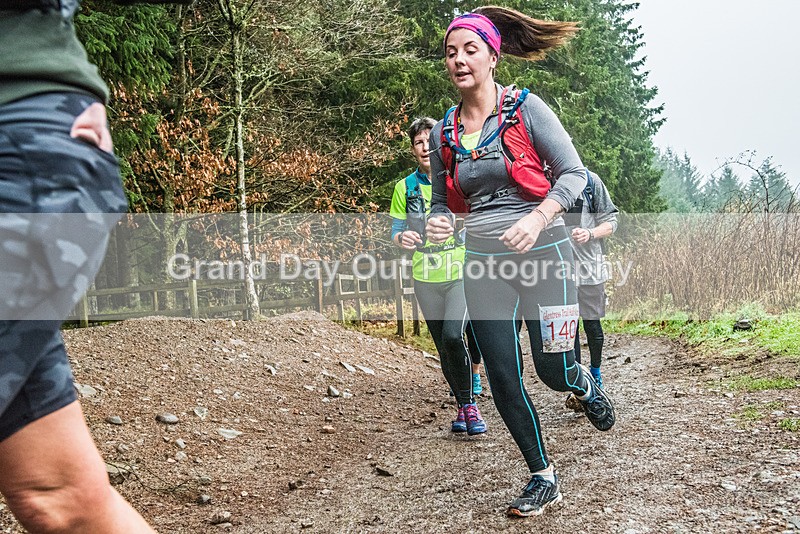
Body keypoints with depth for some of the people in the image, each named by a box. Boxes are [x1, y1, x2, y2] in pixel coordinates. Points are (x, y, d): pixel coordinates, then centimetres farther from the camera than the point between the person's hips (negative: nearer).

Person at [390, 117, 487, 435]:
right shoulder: (405, 187, 5)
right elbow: (395, 231, 7)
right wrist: (402, 238, -16)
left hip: (463, 274, -3)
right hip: (426, 279, 3)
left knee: (452, 336, -21)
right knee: (444, 348, 8)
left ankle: (470, 404, -4)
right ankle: (463, 407, 24)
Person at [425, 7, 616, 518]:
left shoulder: (526, 109, -7)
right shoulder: (444, 132, 5)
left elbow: (574, 173, -8)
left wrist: (539, 217, -25)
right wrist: (439, 223, -8)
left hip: (543, 254, -4)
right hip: (484, 265, 4)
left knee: (555, 371, 2)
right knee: (503, 380, 4)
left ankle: (586, 384, 43)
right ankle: (543, 479, 24)